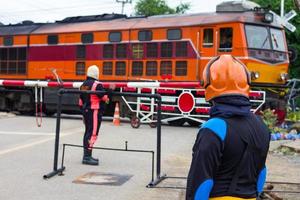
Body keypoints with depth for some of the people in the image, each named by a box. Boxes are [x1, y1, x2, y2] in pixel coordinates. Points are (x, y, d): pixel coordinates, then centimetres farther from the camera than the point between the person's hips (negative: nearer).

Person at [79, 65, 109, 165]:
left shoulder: (83, 85, 13)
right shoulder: (97, 85, -14)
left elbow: (81, 101, 16)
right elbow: (105, 98, -12)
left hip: (85, 111, 9)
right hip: (94, 112, -9)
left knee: (88, 132, 15)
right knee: (93, 133, -9)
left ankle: (86, 155, 22)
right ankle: (87, 157, -13)